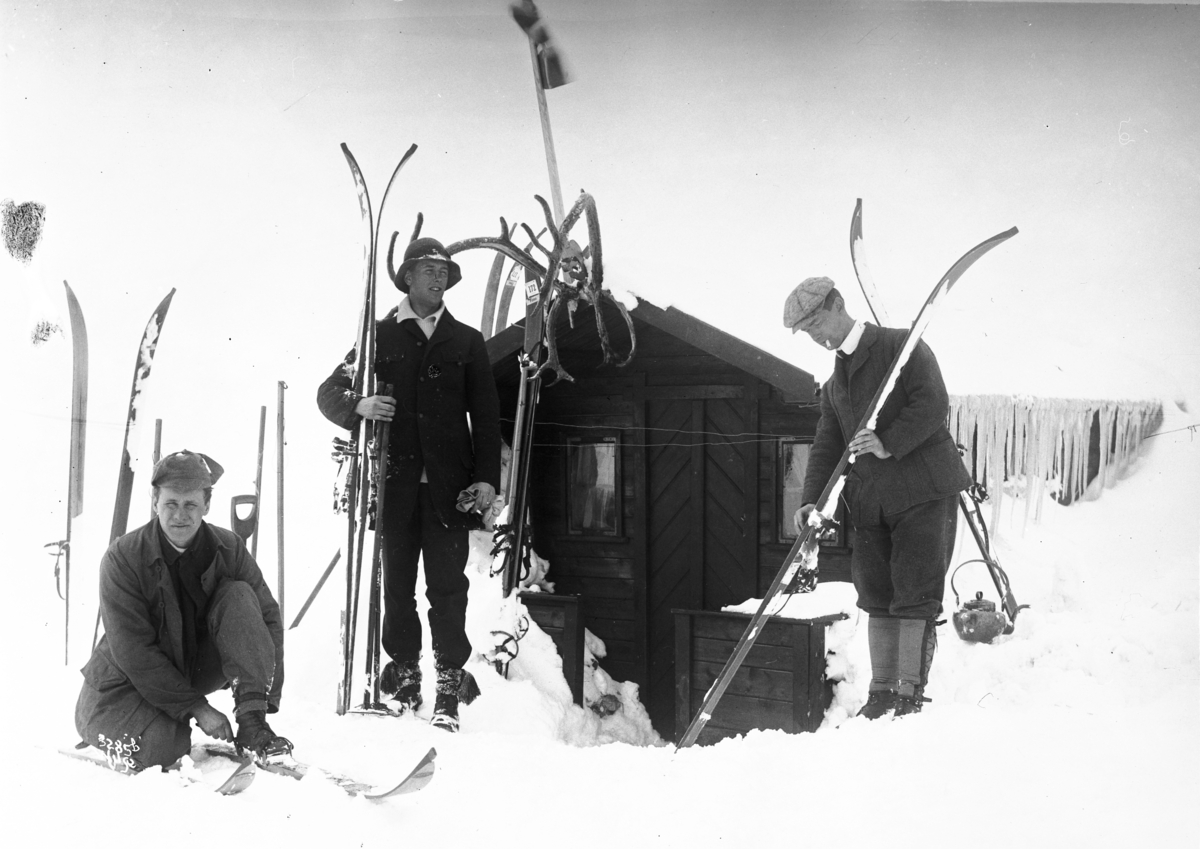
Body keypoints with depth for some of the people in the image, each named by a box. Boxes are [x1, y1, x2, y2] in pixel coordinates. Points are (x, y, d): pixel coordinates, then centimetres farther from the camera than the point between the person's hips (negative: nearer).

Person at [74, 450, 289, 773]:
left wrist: (263, 701, -21)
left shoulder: (229, 549, -10)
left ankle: (251, 724, -23)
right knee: (158, 751, -29)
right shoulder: (123, 558, -20)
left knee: (239, 597, -19)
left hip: (199, 667, 3)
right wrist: (196, 708, -24)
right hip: (131, 681, -3)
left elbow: (266, 618, -8)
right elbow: (134, 652, -21)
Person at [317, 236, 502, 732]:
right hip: (396, 482, 1)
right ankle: (403, 682, 15)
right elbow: (328, 393, 10)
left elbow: (487, 416, 9)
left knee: (447, 587, -3)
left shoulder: (467, 342, 13)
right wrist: (357, 405, -13)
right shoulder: (380, 336, 11)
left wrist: (486, 477, -1)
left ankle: (449, 688, 1)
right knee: (397, 585, 5)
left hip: (450, 486, 0)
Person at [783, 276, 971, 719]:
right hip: (870, 501, 7)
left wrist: (890, 444, -23)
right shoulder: (834, 384, 20)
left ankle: (911, 694, -2)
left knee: (916, 595, -6)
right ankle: (881, 693, 18)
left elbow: (934, 404, -13)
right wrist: (811, 499, 2)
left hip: (923, 490, -7)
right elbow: (826, 445, 16)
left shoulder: (902, 346, -2)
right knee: (877, 596, 9)